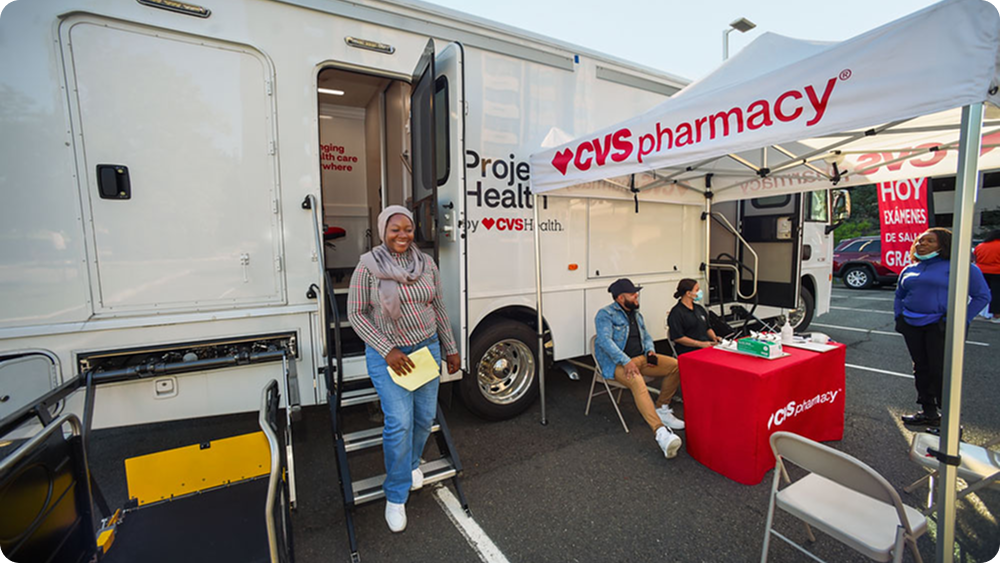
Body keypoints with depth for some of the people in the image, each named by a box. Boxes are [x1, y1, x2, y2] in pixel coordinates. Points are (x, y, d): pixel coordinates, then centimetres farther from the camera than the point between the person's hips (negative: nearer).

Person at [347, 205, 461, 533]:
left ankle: (411, 464, 42)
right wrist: (388, 350, -15)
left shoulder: (427, 264, 1)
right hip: (386, 354, -4)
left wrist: (451, 349, 9)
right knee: (399, 422, -7)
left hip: (427, 348, 4)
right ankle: (395, 497, 16)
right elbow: (356, 313, -8)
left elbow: (439, 309, 7)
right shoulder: (368, 266, -10)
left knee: (425, 417, 11)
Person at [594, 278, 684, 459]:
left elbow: (646, 336, 26)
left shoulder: (636, 314, 18)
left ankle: (661, 409, 5)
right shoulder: (605, 314, -9)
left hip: (641, 358, 8)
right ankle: (660, 431, -44)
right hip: (617, 364, -8)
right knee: (637, 381, -37)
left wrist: (650, 351, 2)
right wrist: (626, 361, -31)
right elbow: (605, 340, -22)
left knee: (675, 365, -8)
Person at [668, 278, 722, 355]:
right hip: (689, 351, -8)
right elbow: (678, 338, -13)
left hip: (708, 345, 8)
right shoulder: (676, 313, -7)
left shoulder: (699, 308, 20)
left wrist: (714, 337, 6)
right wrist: (701, 344, -17)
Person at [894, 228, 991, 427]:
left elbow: (982, 295, -1)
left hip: (940, 326, -5)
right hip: (911, 326, 5)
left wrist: (963, 320, -8)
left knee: (940, 371, -5)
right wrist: (899, 316, 12)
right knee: (921, 369, 10)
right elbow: (899, 296, 25)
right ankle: (928, 412, 21)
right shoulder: (909, 270, 13)